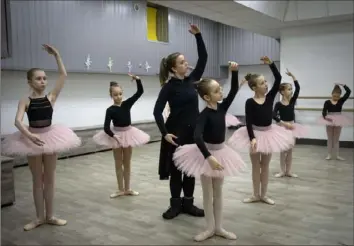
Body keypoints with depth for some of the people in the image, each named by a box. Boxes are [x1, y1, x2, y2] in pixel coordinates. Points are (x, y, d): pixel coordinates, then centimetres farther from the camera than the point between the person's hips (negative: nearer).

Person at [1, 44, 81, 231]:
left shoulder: (51, 97, -2)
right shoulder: (25, 101, -6)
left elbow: (63, 75, -9)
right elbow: (18, 121, -20)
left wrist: (56, 55, -10)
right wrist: (30, 135, -36)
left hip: (50, 136, 1)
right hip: (31, 139, -1)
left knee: (49, 179, 10)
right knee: (37, 180, 10)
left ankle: (49, 216, 23)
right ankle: (39, 217, 23)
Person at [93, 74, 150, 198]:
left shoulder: (127, 103, -6)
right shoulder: (110, 110, -12)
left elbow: (140, 92, -11)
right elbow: (106, 127, -15)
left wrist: (137, 79, -25)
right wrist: (113, 135, -30)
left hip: (128, 133, 2)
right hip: (116, 135, -2)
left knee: (127, 163, 12)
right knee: (118, 163, 10)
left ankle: (127, 188, 24)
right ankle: (121, 189, 22)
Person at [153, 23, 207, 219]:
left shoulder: (191, 80, 6)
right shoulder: (169, 86, -9)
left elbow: (203, 58, 5)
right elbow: (157, 111, -11)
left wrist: (198, 35, -2)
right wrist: (165, 133, -19)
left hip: (194, 131, 6)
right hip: (176, 132, -5)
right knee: (176, 168, 6)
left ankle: (188, 203, 23)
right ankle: (175, 204, 19)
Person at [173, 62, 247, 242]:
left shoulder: (222, 107, -3)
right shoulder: (205, 114, -22)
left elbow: (234, 90, -5)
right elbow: (197, 136, -33)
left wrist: (234, 72, -19)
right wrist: (209, 157, -40)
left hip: (221, 151, 6)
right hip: (206, 153, -6)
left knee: (218, 192, 14)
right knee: (208, 193, 9)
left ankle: (218, 227, 26)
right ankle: (210, 228, 22)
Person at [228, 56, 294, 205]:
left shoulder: (270, 97, -4)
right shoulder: (250, 102, -13)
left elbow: (278, 79, -12)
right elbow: (248, 122, -16)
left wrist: (270, 64, -20)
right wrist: (252, 138, -26)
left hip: (269, 133, 3)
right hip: (255, 133, -3)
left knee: (265, 165, 12)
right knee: (256, 166, 10)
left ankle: (264, 194, 24)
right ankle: (256, 195, 23)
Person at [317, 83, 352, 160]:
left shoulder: (341, 101, -2)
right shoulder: (327, 102, -8)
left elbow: (348, 92, -9)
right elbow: (324, 111, -16)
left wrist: (343, 85, -17)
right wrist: (325, 116, -35)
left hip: (338, 122, 2)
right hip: (329, 122, -2)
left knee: (336, 139, 10)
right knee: (330, 139, 9)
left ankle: (337, 155, 16)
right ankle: (329, 154, 16)